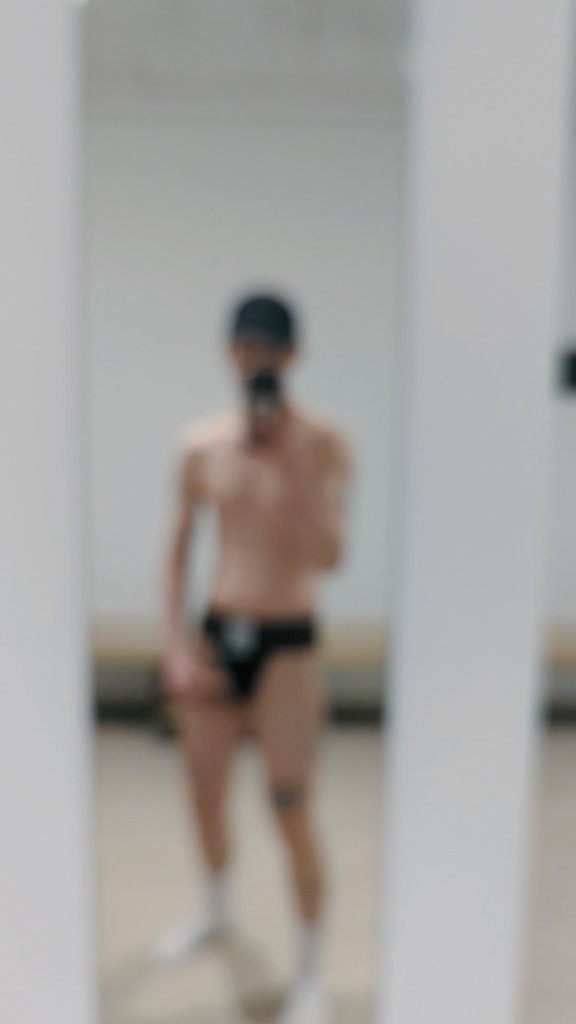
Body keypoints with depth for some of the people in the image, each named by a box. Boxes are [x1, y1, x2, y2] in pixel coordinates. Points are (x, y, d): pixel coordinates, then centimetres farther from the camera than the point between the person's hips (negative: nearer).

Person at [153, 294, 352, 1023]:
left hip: (288, 644, -4)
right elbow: (178, 551, 6)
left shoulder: (323, 444, -10)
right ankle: (216, 910, 47)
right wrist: (177, 648, 0)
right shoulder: (202, 445, 0)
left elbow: (329, 556, -21)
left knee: (291, 813, 0)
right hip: (217, 635, 4)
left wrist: (291, 462, -27)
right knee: (205, 794, 17)